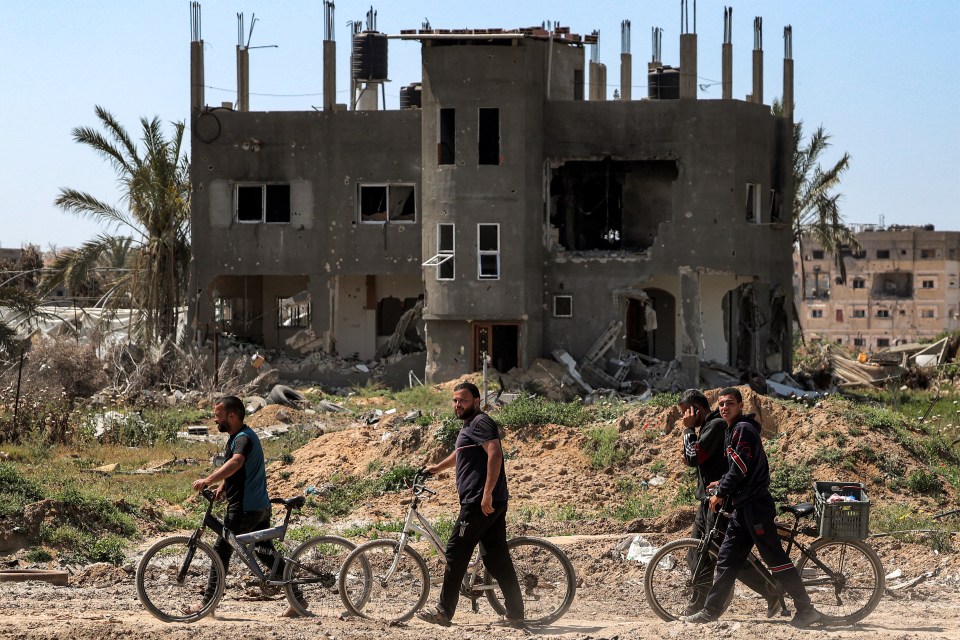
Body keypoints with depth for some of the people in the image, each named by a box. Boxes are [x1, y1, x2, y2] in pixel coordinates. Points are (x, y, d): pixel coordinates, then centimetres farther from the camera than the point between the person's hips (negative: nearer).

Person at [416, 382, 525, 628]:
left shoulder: (480, 422, -8)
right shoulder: (469, 426, 23)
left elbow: (495, 453, -22)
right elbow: (461, 453, 43)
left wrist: (487, 492, -28)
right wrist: (437, 468, 57)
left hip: (479, 503, -10)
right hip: (494, 504, 10)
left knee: (456, 554, -4)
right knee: (498, 559, 7)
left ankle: (444, 612, 0)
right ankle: (515, 615, 5)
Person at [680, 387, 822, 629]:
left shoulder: (743, 429, -12)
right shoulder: (731, 431, 18)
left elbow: (740, 466, -17)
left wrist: (721, 494, -11)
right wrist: (722, 483, 18)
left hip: (756, 505, -10)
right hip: (742, 507, 10)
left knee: (775, 558, -8)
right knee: (727, 559, 9)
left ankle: (806, 610, -5)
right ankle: (710, 611, 12)